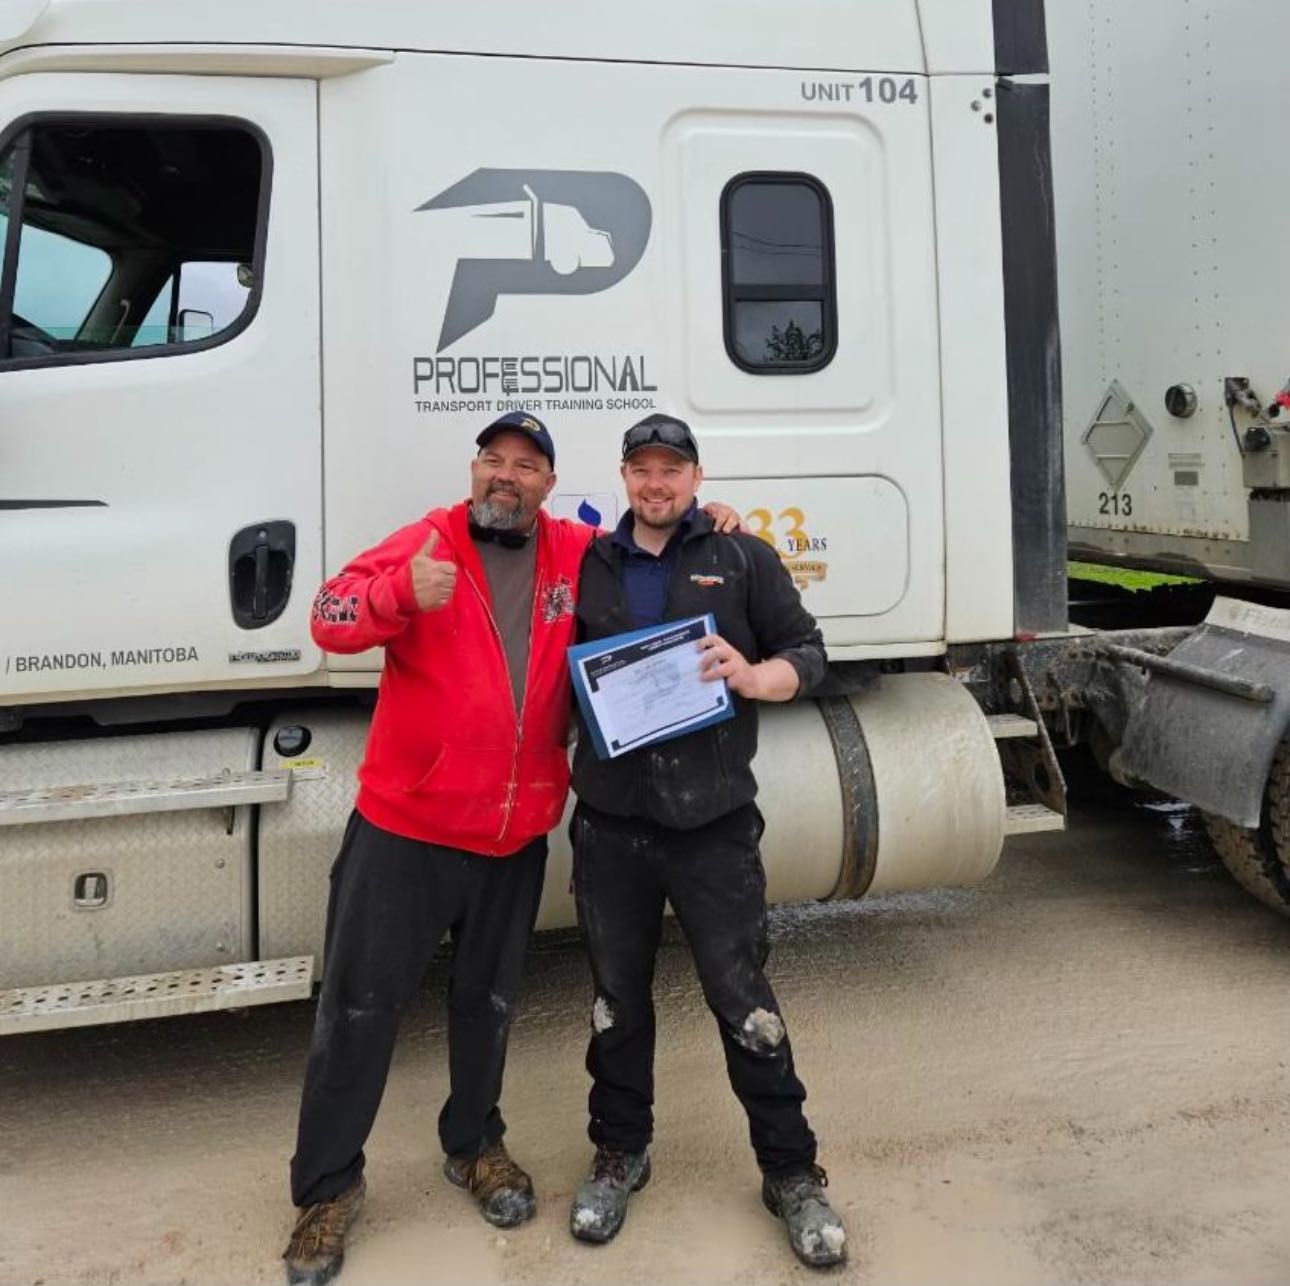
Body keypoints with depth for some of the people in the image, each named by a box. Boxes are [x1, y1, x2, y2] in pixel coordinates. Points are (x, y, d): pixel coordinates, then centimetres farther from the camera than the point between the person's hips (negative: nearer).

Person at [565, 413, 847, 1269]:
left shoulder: (744, 560, 3)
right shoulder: (589, 566, 10)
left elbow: (807, 655, 0)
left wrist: (751, 676, -20)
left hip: (714, 823, -2)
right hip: (610, 824, 3)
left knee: (744, 1001, 5)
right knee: (618, 999, 15)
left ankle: (791, 1172, 22)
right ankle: (621, 1153, 35)